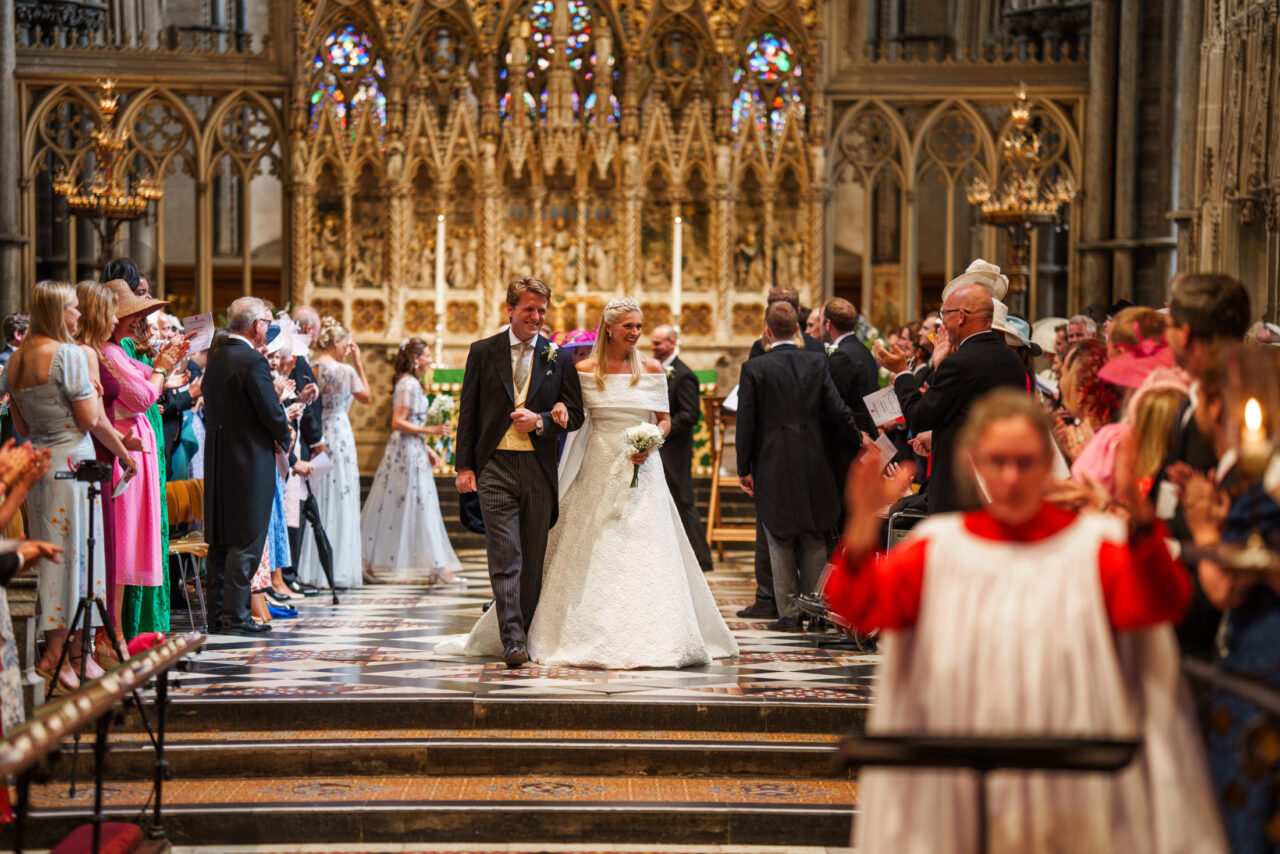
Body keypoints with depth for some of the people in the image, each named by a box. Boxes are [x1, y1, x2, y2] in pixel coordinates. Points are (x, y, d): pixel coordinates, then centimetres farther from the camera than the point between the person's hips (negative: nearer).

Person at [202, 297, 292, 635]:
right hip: (250, 461, -8)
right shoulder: (253, 362, -16)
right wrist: (284, 436, 4)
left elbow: (210, 410, 13)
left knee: (221, 539, 13)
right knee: (246, 540, -3)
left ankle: (217, 611, 17)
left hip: (217, 461, 8)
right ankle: (235, 614, -2)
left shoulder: (215, 359, 9)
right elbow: (272, 413, -18)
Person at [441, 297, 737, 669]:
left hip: (642, 468, 1)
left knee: (644, 552, -3)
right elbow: (570, 411, 7)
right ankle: (591, 637, 8)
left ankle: (644, 637, 5)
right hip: (598, 468, 0)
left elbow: (664, 420, 7)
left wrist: (650, 443, -12)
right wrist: (559, 410, -16)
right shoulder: (585, 370, 1)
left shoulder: (651, 369, 4)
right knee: (591, 555, 0)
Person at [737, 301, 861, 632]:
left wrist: (744, 468, 1)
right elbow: (837, 411, 0)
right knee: (814, 541, 11)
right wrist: (860, 441, 16)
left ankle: (790, 613, 5)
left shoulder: (754, 369, -7)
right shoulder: (817, 363, 0)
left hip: (773, 465, -2)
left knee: (780, 542, 5)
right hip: (812, 465, 2)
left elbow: (746, 422, -6)